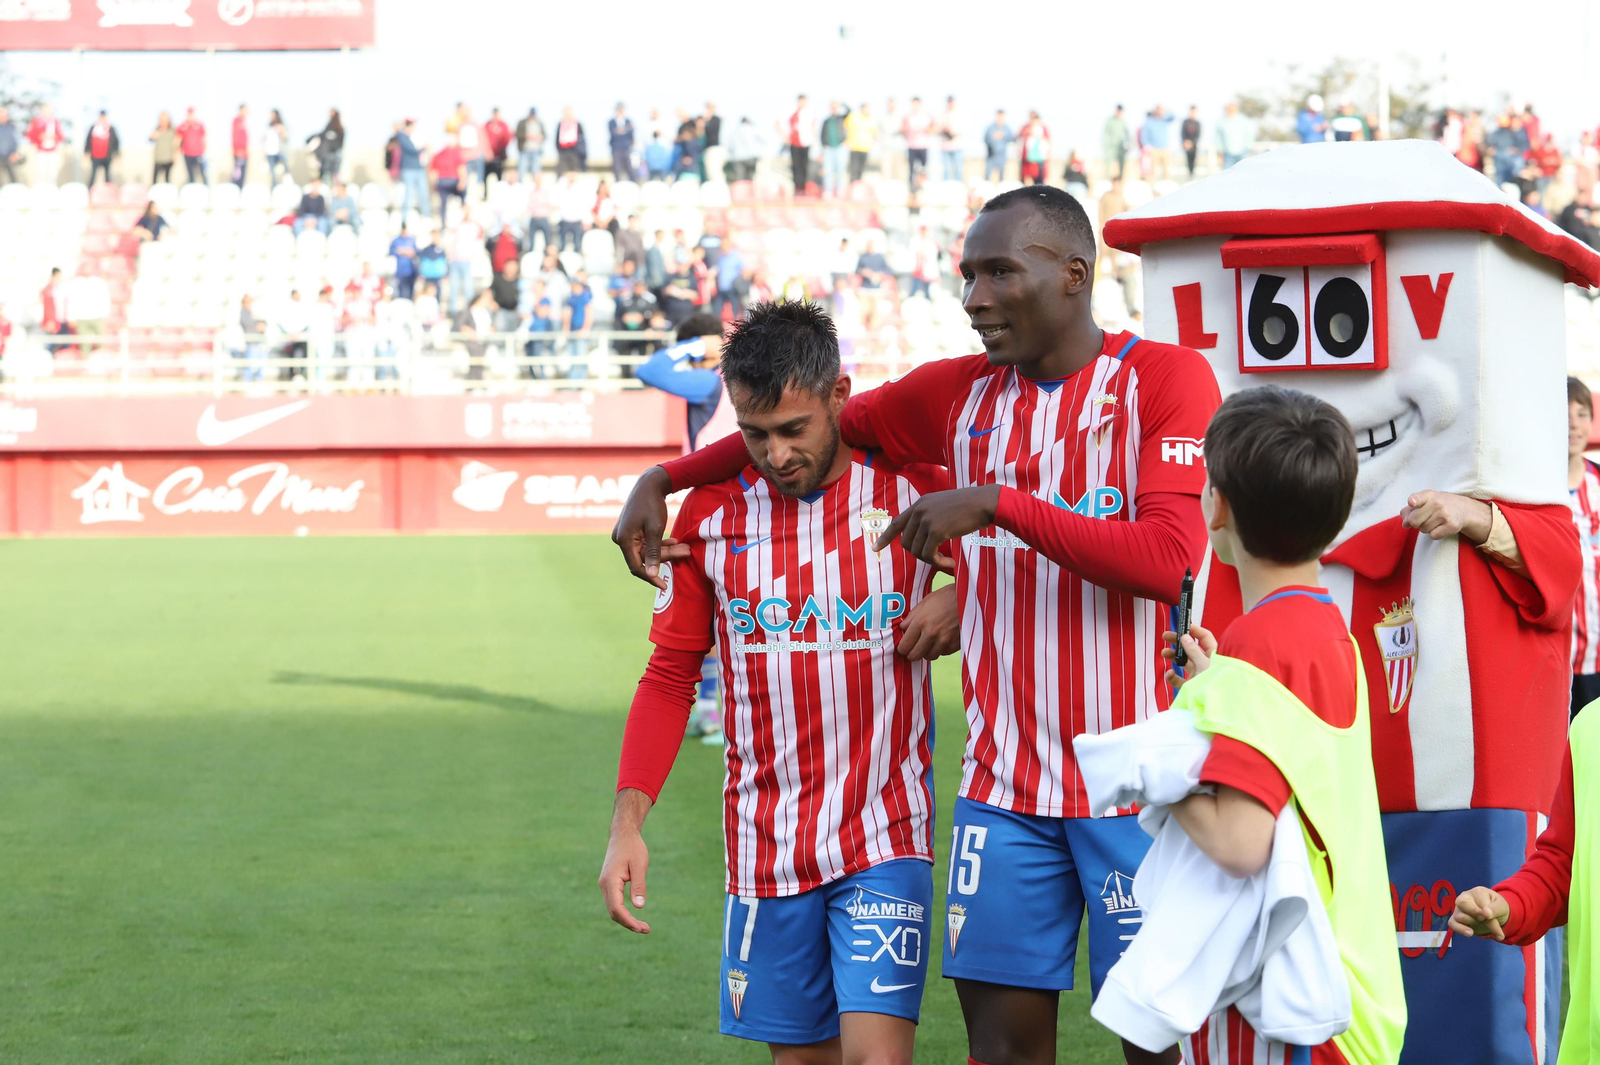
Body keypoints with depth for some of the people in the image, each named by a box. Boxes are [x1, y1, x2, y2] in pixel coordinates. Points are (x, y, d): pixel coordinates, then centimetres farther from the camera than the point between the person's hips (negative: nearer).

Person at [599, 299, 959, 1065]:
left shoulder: (911, 489, -4)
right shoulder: (711, 513, 2)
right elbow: (670, 676, 7)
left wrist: (959, 602, -12)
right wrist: (627, 822, -1)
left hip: (883, 836, -3)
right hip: (764, 847, 3)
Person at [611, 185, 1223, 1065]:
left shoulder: (1166, 378, -5)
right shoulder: (956, 394, 11)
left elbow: (1170, 560, -17)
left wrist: (998, 506, -19)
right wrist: (662, 480, 14)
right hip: (1004, 782, 4)